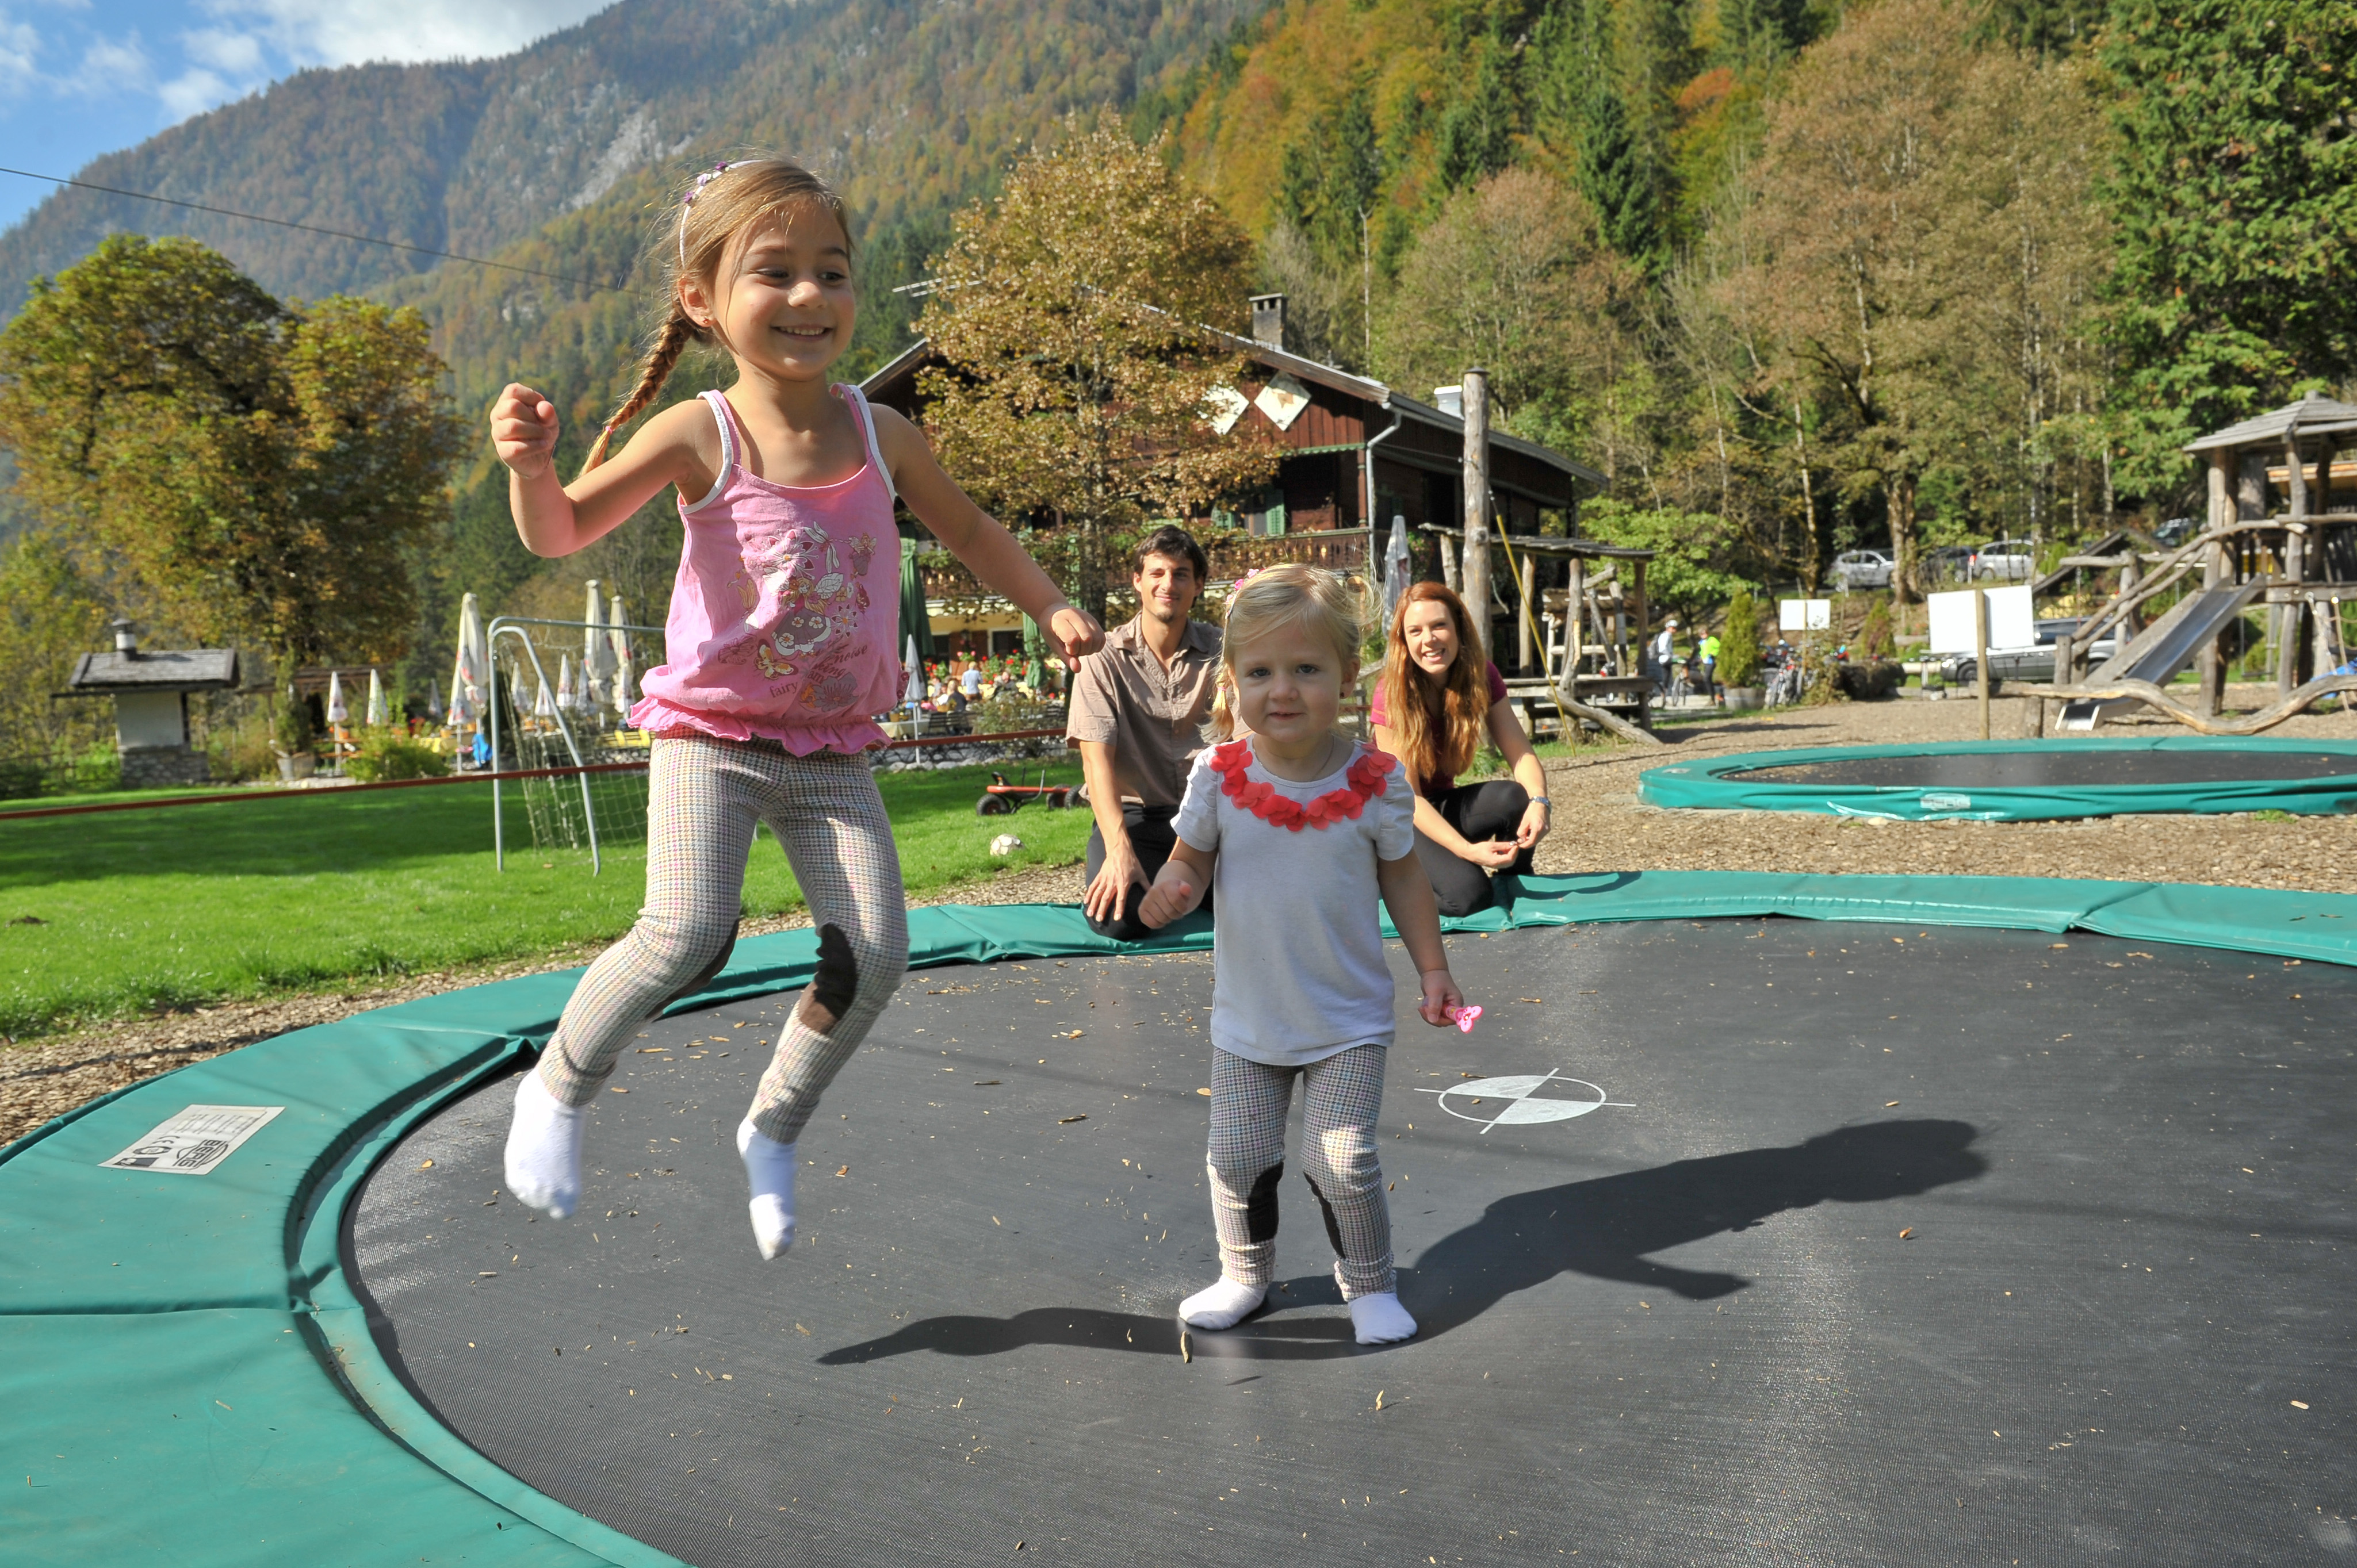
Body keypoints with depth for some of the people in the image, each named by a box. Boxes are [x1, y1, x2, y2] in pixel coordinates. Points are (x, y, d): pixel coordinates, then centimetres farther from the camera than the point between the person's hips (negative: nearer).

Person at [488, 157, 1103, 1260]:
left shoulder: (881, 435, -1)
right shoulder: (697, 436, -11)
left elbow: (966, 528, 16)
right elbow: (562, 533, -8)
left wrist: (1051, 608, 9)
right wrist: (532, 465, -29)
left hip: (833, 750, 4)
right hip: (711, 734, -3)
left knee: (876, 954, -5)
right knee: (687, 935, -21)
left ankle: (773, 1129, 20)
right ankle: (559, 1088, 9)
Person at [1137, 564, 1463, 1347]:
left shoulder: (1373, 780, -12)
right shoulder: (1219, 774, -11)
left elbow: (1402, 875, 1)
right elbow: (1193, 856, 1)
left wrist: (1433, 970, 1)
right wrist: (1171, 889, -23)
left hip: (1348, 1019, -2)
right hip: (1247, 1017, 2)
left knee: (1342, 1161, -3)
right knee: (1238, 1157, 8)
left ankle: (1370, 1286, 23)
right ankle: (1244, 1275, 34)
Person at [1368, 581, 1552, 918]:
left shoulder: (1481, 677, -9)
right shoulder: (1391, 696, -23)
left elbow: (1521, 754, -15)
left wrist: (1539, 801, -38)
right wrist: (1468, 850, -37)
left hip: (1443, 806, 5)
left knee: (1517, 798, -28)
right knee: (1468, 893, -30)